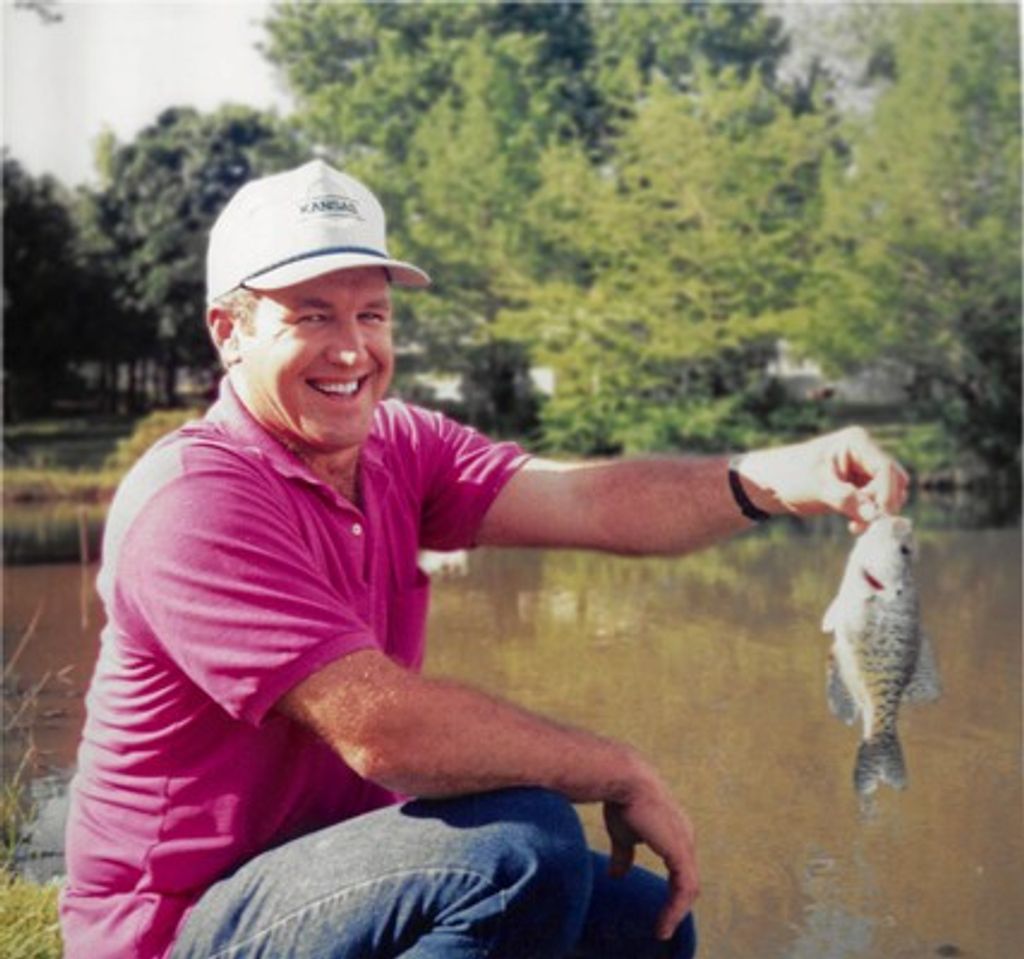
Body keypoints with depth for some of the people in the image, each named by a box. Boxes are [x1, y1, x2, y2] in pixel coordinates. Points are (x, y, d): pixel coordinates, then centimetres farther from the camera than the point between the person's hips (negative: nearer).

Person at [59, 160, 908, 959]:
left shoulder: (394, 448, 3)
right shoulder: (194, 499, -22)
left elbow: (582, 501, -13)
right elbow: (381, 728, -30)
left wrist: (778, 480, -30)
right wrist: (621, 775, -21)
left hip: (332, 863, 8)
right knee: (524, 843, -29)